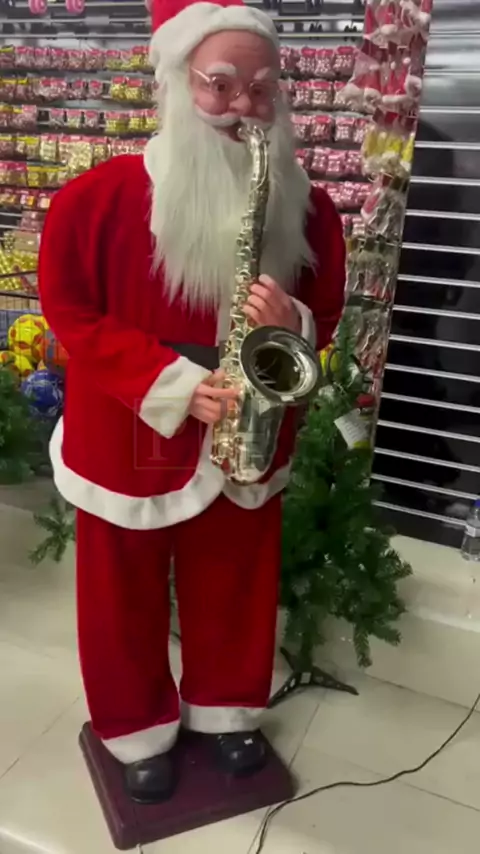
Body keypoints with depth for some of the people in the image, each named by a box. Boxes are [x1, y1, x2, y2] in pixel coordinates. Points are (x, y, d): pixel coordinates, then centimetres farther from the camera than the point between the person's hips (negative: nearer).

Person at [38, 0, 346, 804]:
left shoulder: (307, 209, -5)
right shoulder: (98, 197, -16)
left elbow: (325, 319, 4)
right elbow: (70, 313, -11)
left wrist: (292, 325, -21)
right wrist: (175, 384, -21)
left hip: (248, 440, 3)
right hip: (128, 441, -2)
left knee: (234, 586, 20)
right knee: (126, 595, 16)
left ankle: (227, 709, 48)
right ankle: (139, 728, 43)